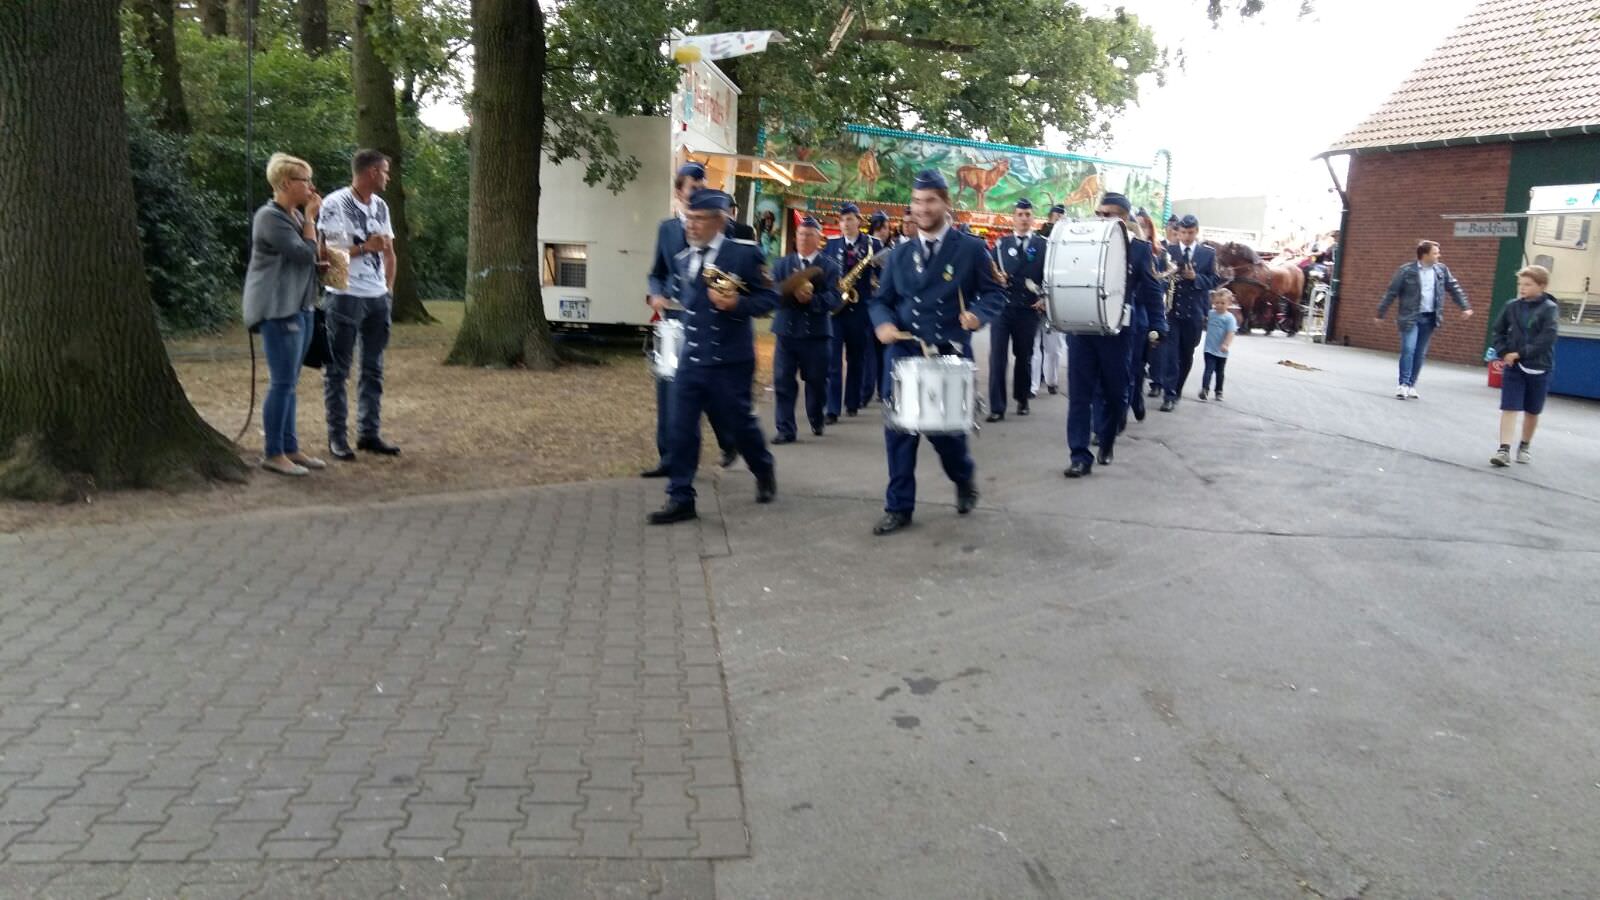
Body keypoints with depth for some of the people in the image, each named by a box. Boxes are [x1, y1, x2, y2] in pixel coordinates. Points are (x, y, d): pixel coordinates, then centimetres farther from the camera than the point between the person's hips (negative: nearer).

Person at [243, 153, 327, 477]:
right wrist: (310, 218, -7)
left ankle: (290, 448, 17)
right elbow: (305, 254, -18)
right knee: (283, 382, -9)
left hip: (299, 307, 9)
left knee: (288, 383, 12)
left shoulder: (295, 215, 15)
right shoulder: (270, 217, -12)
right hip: (278, 309, -9)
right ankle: (272, 454, -3)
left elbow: (311, 256, 15)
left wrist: (310, 217, 6)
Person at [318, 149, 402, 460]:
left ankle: (369, 433, 16)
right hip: (345, 297, -7)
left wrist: (389, 289, 10)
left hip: (378, 298, 7)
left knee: (373, 370, 9)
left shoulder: (380, 206, 12)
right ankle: (337, 436, 7)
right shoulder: (335, 204, -9)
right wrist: (365, 248, -17)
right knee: (337, 370, 2)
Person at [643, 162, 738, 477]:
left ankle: (729, 442, 27)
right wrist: (656, 294, -4)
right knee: (668, 388, 4)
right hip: (673, 317, 4)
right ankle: (669, 457, 11)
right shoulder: (667, 228, 10)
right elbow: (657, 273, 15)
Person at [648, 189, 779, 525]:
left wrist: (737, 304, -23)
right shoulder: (683, 259, 10)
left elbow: (770, 297, -10)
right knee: (680, 429, 0)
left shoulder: (745, 254, -9)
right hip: (690, 360, 5)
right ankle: (680, 499, 6)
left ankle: (764, 471, 38)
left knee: (739, 423, 10)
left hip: (729, 362, -5)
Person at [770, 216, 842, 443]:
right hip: (786, 331, 1)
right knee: (783, 382, -4)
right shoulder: (782, 264, 9)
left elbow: (833, 299, -10)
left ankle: (816, 421, 34)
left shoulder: (830, 267, 2)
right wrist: (793, 293, -23)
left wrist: (810, 297, -26)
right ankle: (785, 430, 1)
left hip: (816, 332, -1)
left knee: (816, 381, 10)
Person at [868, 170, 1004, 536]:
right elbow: (881, 300, 12)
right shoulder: (900, 254, 10)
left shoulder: (971, 249, -1)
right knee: (898, 430, 0)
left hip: (950, 355, -3)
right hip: (903, 353, 3)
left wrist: (978, 313, -20)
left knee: (944, 429, -1)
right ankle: (899, 507, 11)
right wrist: (883, 323, -10)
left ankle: (965, 476, 33)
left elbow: (995, 293, 2)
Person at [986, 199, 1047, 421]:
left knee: (1024, 357, 11)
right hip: (1001, 307, 0)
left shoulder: (1043, 245, 5)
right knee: (997, 357, -7)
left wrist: (1045, 298, -11)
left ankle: (1022, 400, 29)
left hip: (1028, 310, 0)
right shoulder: (1001, 244, 10)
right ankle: (997, 408, -5)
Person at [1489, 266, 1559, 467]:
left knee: (1532, 411, 13)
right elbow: (1498, 331, 9)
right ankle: (1504, 450, -11)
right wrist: (1503, 353, -7)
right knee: (1509, 408, -7)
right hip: (1513, 366, 2)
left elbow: (1547, 339, -16)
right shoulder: (1512, 306, 2)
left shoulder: (1549, 309, -7)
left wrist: (1521, 353, -21)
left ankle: (1525, 447, 30)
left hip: (1538, 368, -2)